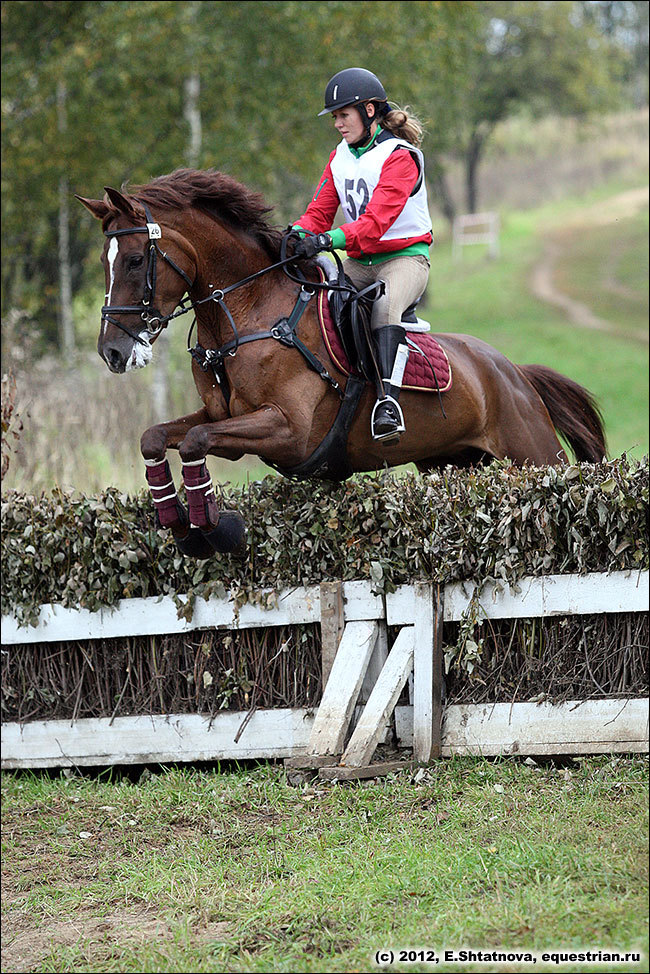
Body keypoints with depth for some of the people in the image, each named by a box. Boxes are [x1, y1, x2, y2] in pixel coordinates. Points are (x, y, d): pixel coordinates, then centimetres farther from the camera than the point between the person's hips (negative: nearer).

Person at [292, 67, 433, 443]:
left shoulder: (400, 157, -13)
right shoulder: (340, 158, 12)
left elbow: (377, 219, -26)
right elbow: (319, 212, 8)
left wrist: (329, 239, -40)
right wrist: (296, 235, -16)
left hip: (406, 257, -7)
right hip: (359, 262, 7)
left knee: (386, 304, -38)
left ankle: (389, 401, -50)